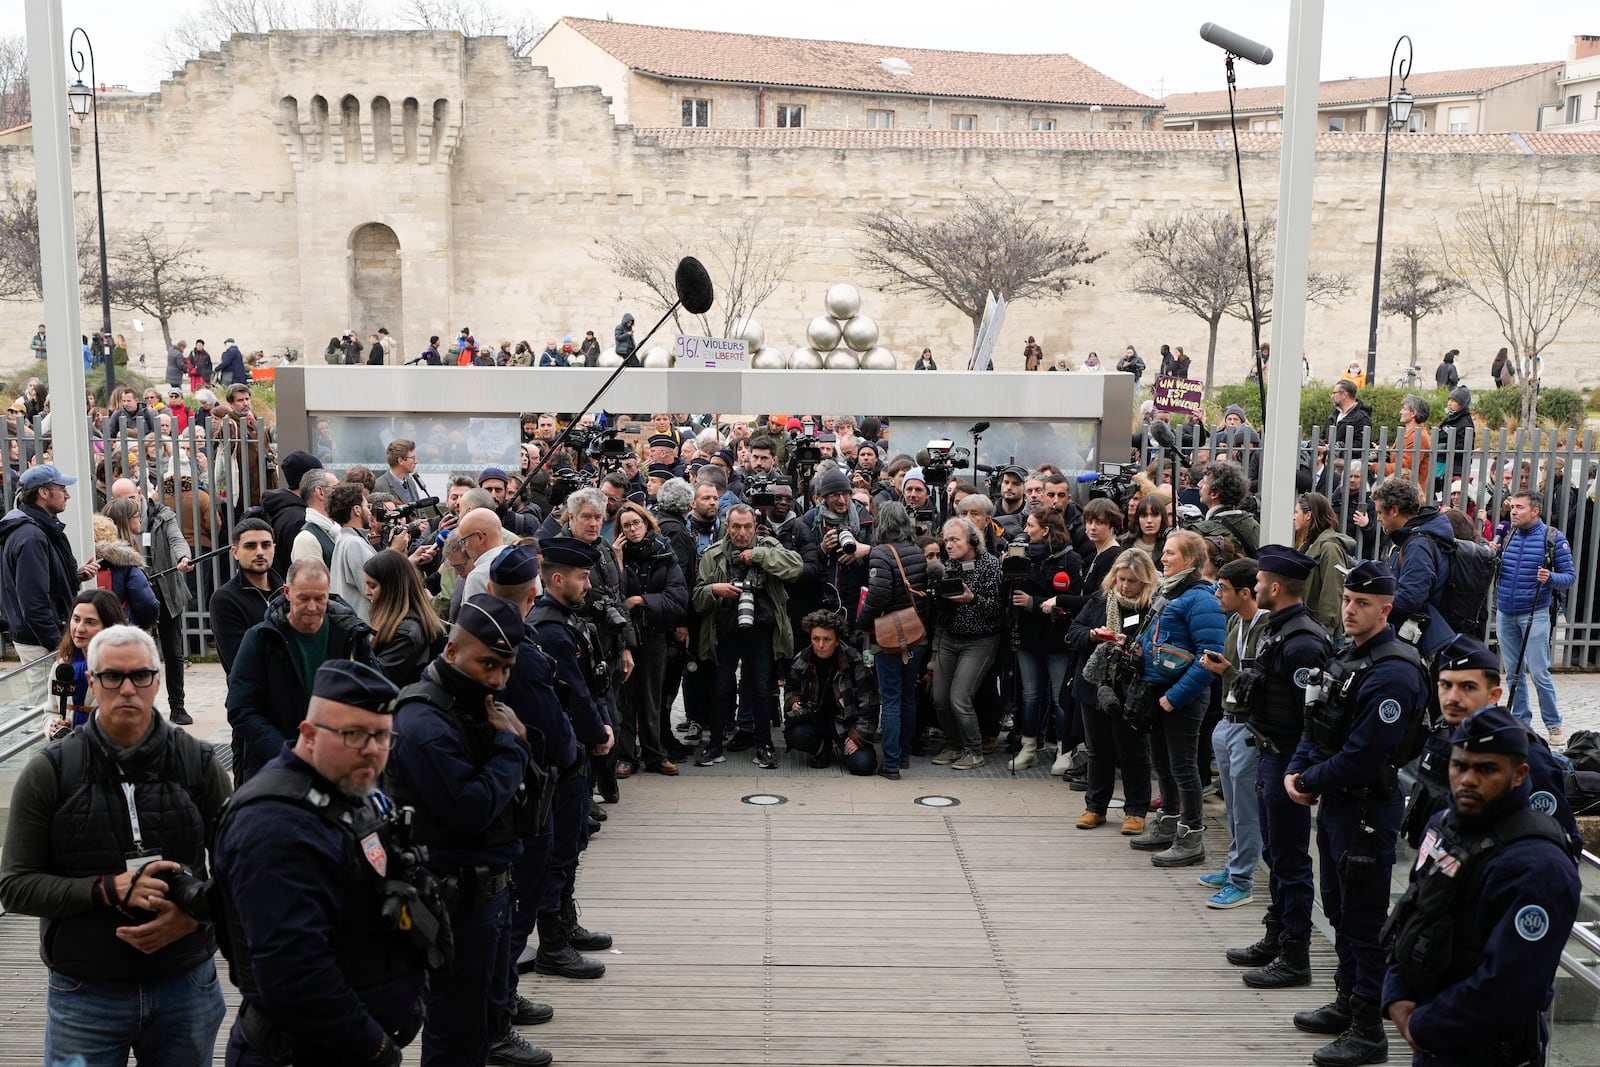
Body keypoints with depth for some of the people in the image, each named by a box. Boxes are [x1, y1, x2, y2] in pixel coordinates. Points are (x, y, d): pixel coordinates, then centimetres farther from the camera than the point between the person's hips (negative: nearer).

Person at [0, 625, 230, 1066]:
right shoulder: (49, 772, -4)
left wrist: (195, 914, -14)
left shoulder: (198, 764, -1)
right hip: (84, 995, -1)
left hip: (187, 988, 1)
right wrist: (108, 889, -18)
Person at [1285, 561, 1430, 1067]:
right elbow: (1317, 726, 15)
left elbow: (1362, 757, -25)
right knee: (1339, 908, 20)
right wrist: (1296, 770, -1)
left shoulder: (1392, 673, -22)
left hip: (1367, 809, -10)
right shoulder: (1346, 655, 9)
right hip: (1335, 802, 10)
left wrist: (1309, 782, -12)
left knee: (1364, 917, 0)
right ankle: (1347, 1002, 35)